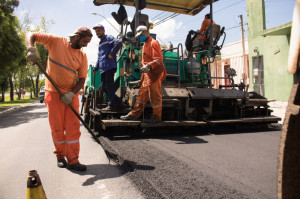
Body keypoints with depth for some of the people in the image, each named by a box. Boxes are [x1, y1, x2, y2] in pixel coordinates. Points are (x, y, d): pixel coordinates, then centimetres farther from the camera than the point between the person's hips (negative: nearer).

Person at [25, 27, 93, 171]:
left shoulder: (82, 56, 2)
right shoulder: (56, 41, -4)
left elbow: (82, 78, 1)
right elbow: (31, 35, -2)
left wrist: (71, 93, -14)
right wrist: (31, 49, -24)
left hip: (71, 94, 3)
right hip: (53, 92, -2)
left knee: (73, 127, -2)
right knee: (57, 128, 4)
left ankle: (72, 160, 6)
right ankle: (60, 156, 24)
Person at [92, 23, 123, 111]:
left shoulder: (108, 38, 1)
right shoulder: (100, 43, 28)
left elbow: (119, 43, -19)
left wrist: (112, 54, -17)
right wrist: (95, 68, 28)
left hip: (109, 67, -9)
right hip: (102, 69, 9)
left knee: (109, 87, -7)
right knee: (104, 88, 7)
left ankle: (112, 105, 1)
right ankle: (118, 103, 14)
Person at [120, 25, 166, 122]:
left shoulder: (153, 43, -9)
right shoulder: (145, 44, 21)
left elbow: (159, 59, -19)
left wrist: (148, 66, -29)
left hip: (154, 73, -10)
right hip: (147, 74, 10)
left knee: (155, 95, -3)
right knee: (142, 94, 11)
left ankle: (157, 116, 9)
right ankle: (134, 114, 16)